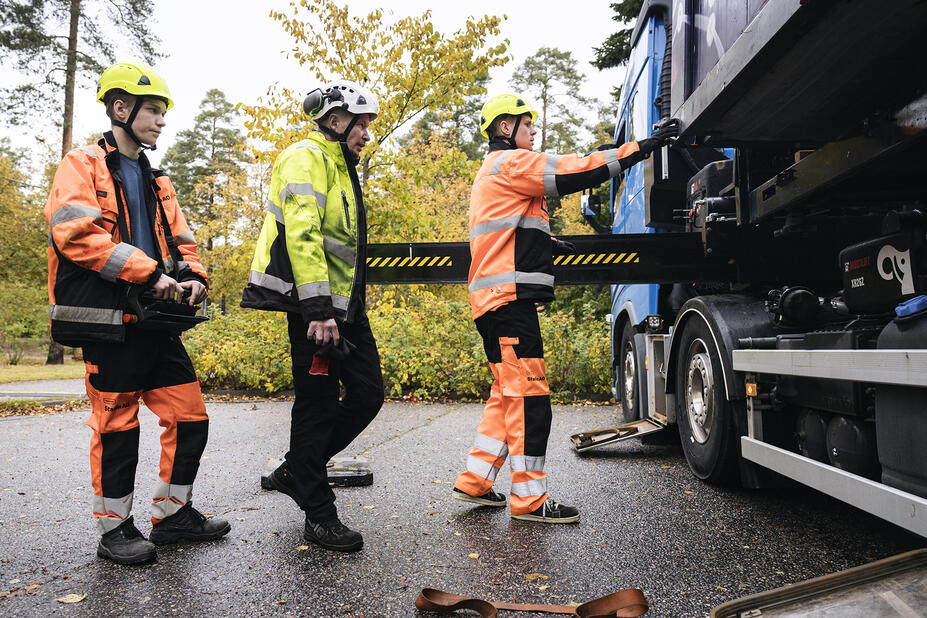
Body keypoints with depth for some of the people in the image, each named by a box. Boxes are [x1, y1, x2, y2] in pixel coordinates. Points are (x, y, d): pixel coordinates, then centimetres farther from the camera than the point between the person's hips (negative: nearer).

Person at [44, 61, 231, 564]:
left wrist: (193, 276, 0)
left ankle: (173, 513, 22)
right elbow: (76, 234, -16)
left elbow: (180, 241, 22)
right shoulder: (84, 165, -2)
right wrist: (147, 273, -21)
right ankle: (114, 529, 17)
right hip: (108, 322, -7)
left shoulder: (155, 181, 21)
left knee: (190, 415, 6)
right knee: (117, 426, 1)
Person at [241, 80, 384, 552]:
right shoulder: (306, 159, -8)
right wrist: (317, 310, -26)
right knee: (319, 403, -3)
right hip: (313, 305, -10)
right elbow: (302, 235, -21)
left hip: (344, 305, 10)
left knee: (368, 393, 8)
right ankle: (319, 515, 10)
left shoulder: (340, 168, 24)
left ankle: (295, 471, 24)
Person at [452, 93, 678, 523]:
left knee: (509, 393, 14)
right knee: (528, 395, -8)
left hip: (496, 300, 11)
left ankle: (474, 481, 18)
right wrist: (640, 148, -8)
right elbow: (574, 173, -13)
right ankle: (529, 499, -2)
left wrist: (546, 244, 22)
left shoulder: (492, 173, 29)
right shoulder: (511, 163, -4)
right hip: (509, 298, -11)